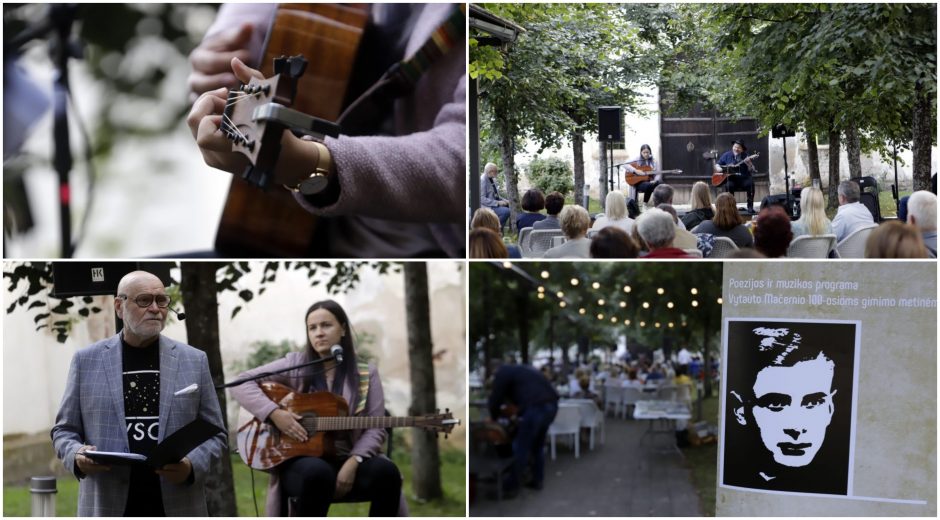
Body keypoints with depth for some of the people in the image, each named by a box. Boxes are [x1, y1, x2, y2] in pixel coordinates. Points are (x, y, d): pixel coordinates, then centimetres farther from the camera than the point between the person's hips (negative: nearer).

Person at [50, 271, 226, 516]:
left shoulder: (194, 360, 8)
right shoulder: (86, 360, 7)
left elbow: (214, 434, 9)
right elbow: (64, 429, 11)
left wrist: (193, 465, -11)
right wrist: (77, 456, -11)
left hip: (178, 509, 1)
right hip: (107, 508, -1)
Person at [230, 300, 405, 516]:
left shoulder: (366, 374, 7)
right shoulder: (295, 365, 5)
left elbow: (375, 429, 0)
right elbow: (241, 383, 0)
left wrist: (353, 462, -18)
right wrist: (275, 413, -15)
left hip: (347, 461, 2)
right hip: (301, 459, -2)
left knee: (386, 472, -29)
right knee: (317, 473, -38)